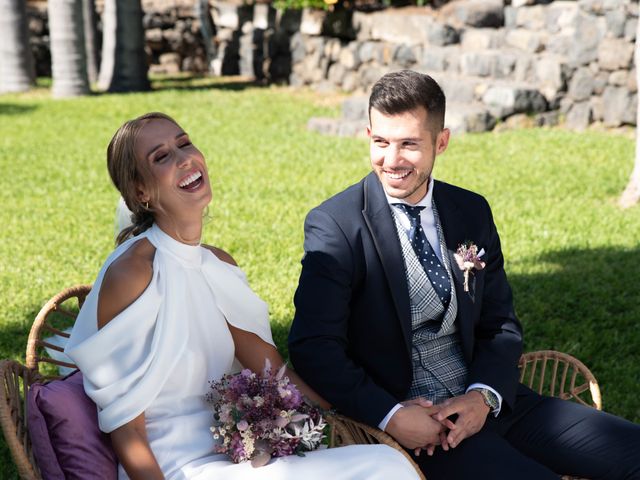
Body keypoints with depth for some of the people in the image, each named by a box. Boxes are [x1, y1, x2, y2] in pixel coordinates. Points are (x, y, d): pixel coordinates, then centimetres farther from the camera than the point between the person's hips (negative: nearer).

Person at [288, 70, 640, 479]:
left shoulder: (473, 212, 8)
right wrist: (390, 415, -23)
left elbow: (501, 323, 11)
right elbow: (313, 346, -12)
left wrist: (485, 395, -7)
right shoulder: (334, 226, -8)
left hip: (485, 403, 5)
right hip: (406, 420, -5)